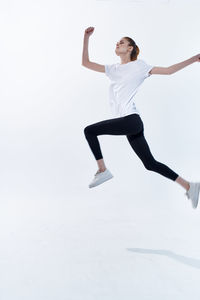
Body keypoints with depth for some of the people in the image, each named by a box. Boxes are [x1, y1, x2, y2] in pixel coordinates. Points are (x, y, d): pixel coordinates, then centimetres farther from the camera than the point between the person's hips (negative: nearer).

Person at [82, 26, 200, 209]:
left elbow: (169, 70, 5)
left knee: (89, 131, -7)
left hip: (131, 120, -7)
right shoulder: (113, 69, 22)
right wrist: (86, 38, 15)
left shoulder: (138, 66, 5)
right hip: (131, 124, 7)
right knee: (150, 164, 7)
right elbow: (86, 63, 20)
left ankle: (103, 171, 1)